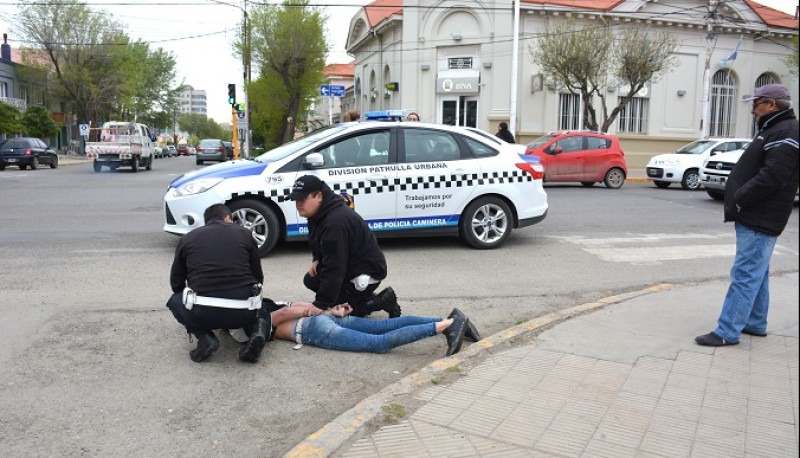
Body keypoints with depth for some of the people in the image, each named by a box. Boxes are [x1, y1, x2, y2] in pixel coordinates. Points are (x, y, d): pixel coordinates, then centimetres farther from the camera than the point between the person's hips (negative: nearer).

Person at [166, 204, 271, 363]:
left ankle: (205, 338, 6)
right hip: (243, 312, 1)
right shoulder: (244, 233, 14)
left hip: (202, 313, -1)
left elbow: (176, 284, 22)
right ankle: (257, 331, 2)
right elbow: (258, 277, 18)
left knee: (176, 300, 32)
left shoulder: (188, 238, 15)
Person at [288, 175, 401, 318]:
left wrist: (320, 304, -31)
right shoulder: (320, 214, 1)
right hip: (348, 266, 10)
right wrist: (316, 260, 0)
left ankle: (383, 301, 0)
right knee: (310, 280, 12)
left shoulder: (335, 222, -31)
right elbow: (319, 245, 22)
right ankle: (364, 298, 12)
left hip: (366, 273, -10)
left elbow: (334, 268, -33)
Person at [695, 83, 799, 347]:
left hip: (759, 221, -11)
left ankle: (727, 332, -7)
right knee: (756, 274, 17)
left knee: (745, 275, -9)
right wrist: (737, 201, 8)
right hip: (755, 218, 11)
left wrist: (738, 200, -18)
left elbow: (770, 177, -25)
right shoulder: (773, 130, 19)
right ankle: (755, 324, 28)